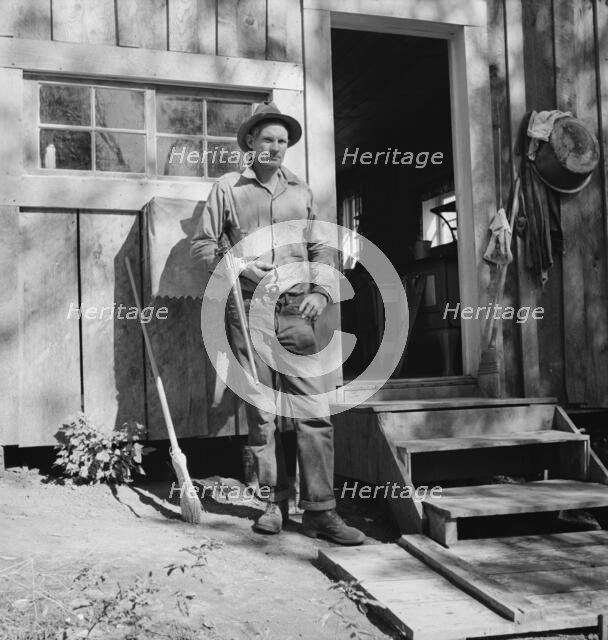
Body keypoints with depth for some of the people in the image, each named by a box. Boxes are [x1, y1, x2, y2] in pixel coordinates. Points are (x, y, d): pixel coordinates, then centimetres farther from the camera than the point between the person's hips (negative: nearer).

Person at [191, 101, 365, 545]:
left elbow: (321, 248, 15)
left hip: (295, 312, 2)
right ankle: (275, 503, 16)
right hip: (248, 309, -1)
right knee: (261, 413, 4)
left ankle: (320, 510, 0)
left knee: (314, 409, -6)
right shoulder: (228, 189, 8)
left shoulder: (301, 192, 16)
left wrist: (322, 292, -1)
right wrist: (241, 266, -9)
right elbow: (202, 245, 7)